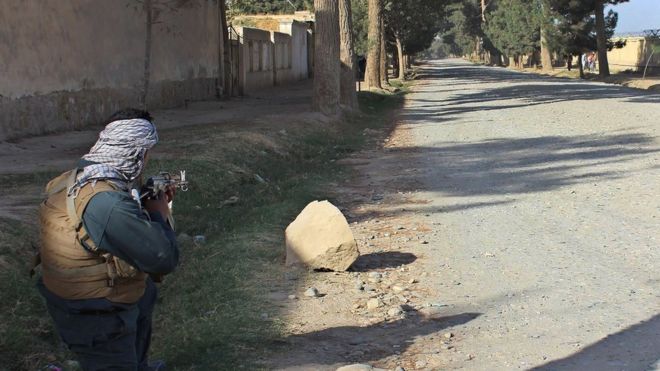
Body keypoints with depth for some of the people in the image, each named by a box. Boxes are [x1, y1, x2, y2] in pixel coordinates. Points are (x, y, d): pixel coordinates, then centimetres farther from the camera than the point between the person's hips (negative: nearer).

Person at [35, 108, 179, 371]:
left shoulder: (70, 181, -4)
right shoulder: (108, 203, -33)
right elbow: (164, 259, -28)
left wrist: (148, 200, 2)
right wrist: (158, 214, -11)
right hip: (96, 321, -9)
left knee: (146, 293, 32)